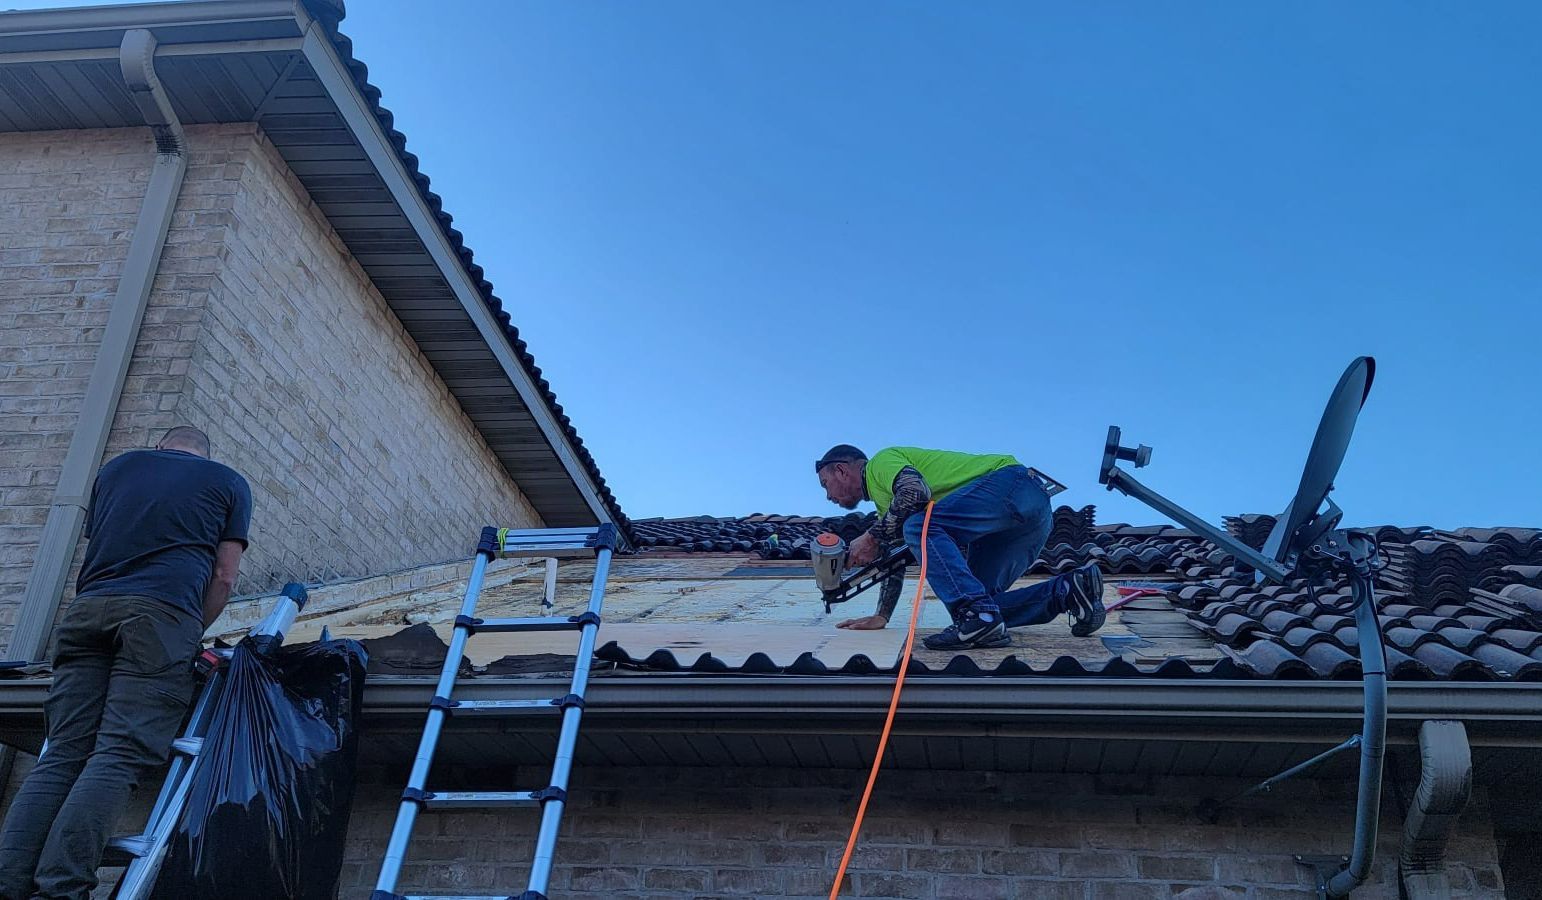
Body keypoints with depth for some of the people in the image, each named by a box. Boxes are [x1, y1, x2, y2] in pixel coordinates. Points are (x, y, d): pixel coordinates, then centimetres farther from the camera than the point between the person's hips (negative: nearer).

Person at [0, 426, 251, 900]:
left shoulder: (118, 466, 29)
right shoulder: (228, 482, 20)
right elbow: (223, 575, 11)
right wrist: (192, 634, 21)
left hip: (87, 609, 4)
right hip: (162, 612, -3)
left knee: (61, 755, 2)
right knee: (118, 756, -10)